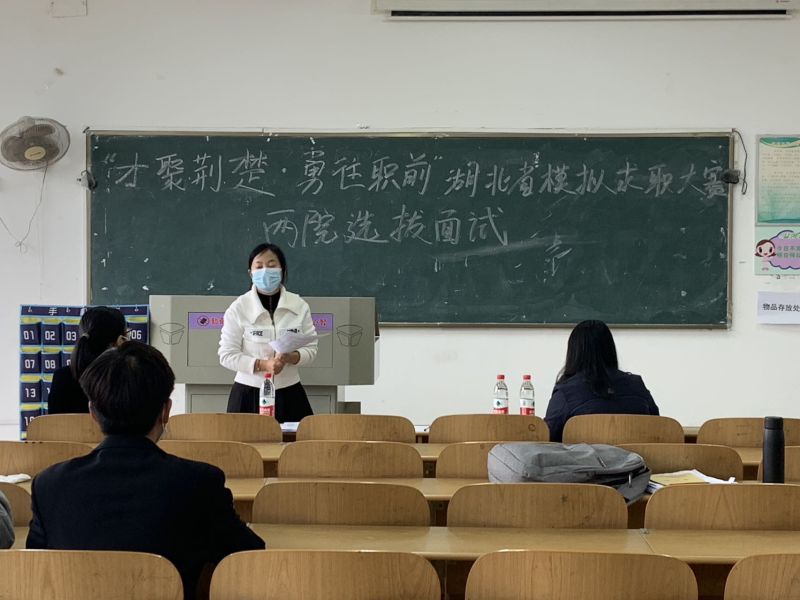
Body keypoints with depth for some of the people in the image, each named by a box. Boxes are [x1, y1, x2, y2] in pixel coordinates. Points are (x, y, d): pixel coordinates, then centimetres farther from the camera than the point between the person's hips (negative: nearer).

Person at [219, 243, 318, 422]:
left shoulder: (299, 306, 2)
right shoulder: (238, 308, -4)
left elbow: (311, 349, 4)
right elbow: (227, 355, -5)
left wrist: (290, 357, -17)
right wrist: (263, 365, -19)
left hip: (289, 393, 2)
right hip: (249, 395, -2)